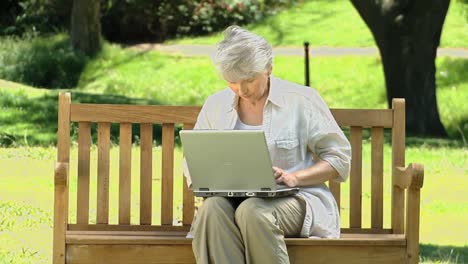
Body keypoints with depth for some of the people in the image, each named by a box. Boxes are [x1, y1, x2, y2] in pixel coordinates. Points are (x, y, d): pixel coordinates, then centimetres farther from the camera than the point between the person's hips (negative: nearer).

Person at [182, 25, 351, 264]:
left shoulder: (302, 100, 1)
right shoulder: (215, 105, 13)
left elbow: (339, 157, 2)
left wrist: (294, 178, -14)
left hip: (294, 199, -3)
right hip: (233, 199, 3)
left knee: (252, 211, -38)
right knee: (212, 208, -34)